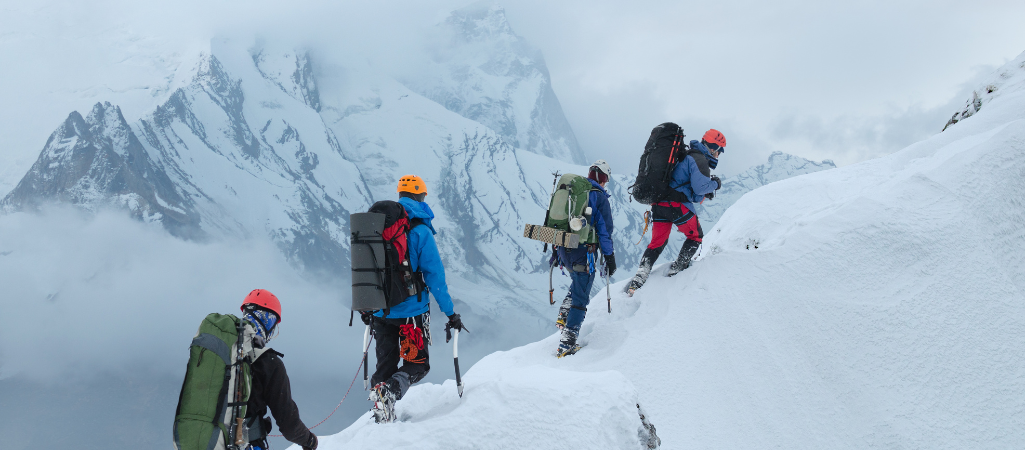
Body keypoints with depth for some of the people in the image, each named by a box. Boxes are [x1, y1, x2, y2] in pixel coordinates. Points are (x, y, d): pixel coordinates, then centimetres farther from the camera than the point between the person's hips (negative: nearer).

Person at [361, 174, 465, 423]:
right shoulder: (420, 231, -8)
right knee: (417, 365, 5)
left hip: (380, 310, 5)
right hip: (411, 310, -5)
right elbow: (434, 275, -11)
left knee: (386, 363, 15)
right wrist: (450, 313, -5)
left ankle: (382, 415, 0)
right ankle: (390, 391, -23)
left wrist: (365, 307, 25)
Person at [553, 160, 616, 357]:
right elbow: (604, 231, -8)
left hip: (563, 249, 6)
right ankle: (567, 342, -5)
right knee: (580, 298, -1)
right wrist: (610, 257, -1)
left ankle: (564, 316, 20)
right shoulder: (599, 197, -7)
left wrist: (555, 250, 25)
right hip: (583, 252, -6)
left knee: (578, 282, 32)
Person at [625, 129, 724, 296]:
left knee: (658, 242, 14)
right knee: (695, 236, 13)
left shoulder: (686, 157, 25)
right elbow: (699, 187, -15)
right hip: (676, 205, -8)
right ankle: (676, 269, 8)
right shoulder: (700, 160, -6)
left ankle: (639, 278, 3)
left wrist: (704, 193, 20)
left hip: (659, 203, 8)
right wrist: (715, 184, 2)